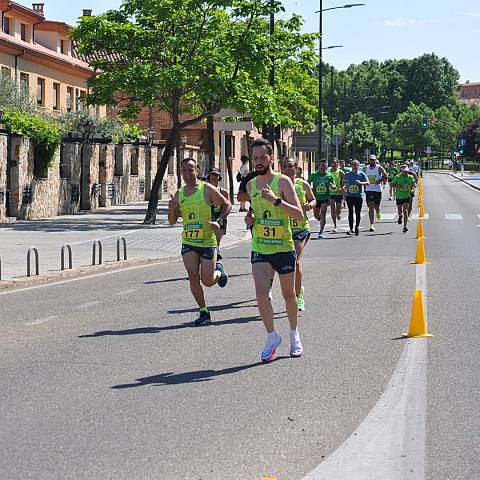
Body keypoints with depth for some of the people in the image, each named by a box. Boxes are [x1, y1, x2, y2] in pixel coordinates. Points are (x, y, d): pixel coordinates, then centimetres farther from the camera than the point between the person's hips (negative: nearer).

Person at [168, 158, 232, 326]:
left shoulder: (207, 189, -7)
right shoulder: (179, 194, 7)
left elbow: (227, 204, 0)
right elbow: (172, 221, 10)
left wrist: (219, 221, -15)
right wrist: (171, 209, -11)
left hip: (207, 241, -3)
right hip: (188, 241, 4)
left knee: (208, 281, -3)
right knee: (193, 277, -9)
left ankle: (219, 271, 33)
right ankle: (204, 312, 4)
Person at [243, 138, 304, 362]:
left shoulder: (282, 182, -10)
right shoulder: (251, 185, 7)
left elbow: (299, 214, -18)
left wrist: (276, 200, -30)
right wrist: (250, 218, 4)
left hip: (284, 247, -3)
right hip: (259, 249, 3)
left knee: (288, 294, 11)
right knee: (261, 293, -14)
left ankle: (294, 335, 32)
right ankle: (272, 336, 2)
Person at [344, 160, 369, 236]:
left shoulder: (361, 174, 2)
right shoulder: (347, 174, 10)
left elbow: (367, 183, -5)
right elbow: (346, 183, 20)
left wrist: (360, 182, -23)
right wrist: (344, 187, -2)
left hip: (358, 196, -1)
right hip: (349, 195, 2)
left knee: (358, 212, 3)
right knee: (350, 212, -3)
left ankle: (356, 227, 20)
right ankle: (351, 229, -3)